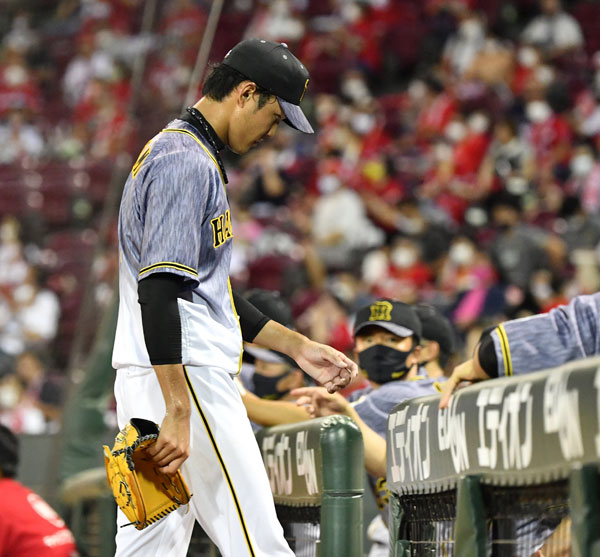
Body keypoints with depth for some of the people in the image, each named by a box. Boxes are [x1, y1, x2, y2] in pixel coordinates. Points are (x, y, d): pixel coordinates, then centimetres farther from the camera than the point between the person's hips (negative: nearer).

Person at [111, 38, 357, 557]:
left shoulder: (167, 152, 21)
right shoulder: (188, 162, -13)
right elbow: (158, 290, -23)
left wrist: (298, 346, 26)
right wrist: (178, 413, -27)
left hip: (146, 377, 11)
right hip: (186, 377, -11)